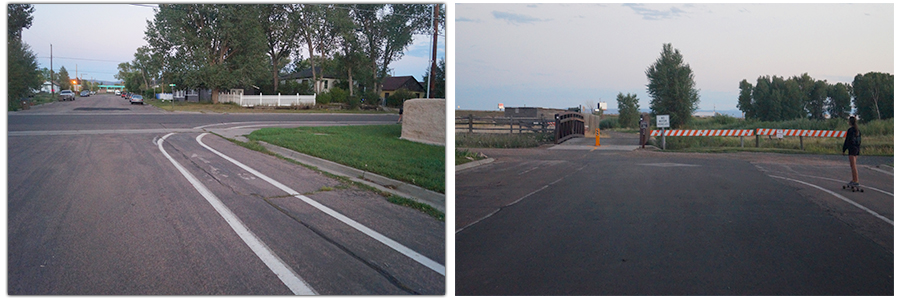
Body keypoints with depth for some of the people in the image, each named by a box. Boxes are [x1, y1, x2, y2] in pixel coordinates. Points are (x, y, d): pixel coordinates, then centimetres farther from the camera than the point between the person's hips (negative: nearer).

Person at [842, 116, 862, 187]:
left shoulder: (850, 130, -14)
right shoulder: (858, 129, 10)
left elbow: (847, 140, -13)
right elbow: (860, 139, 15)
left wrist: (844, 150, -8)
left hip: (852, 148, -8)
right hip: (857, 148, 8)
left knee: (853, 165, -7)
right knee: (852, 165, 16)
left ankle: (856, 181, -8)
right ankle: (854, 180, 21)